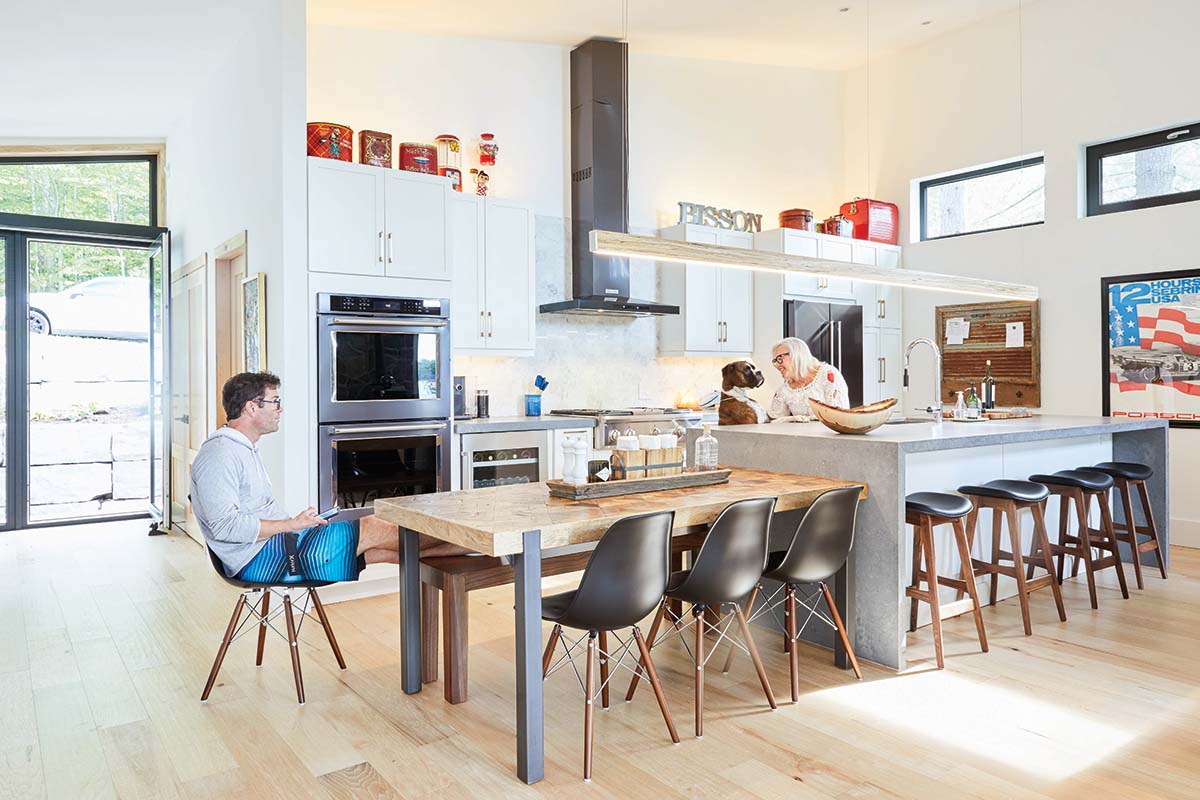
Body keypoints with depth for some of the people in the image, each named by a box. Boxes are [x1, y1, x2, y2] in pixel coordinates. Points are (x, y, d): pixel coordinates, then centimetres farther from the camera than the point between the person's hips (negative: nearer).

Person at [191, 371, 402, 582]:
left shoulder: (248, 448, 19)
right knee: (372, 531, -12)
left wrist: (296, 522, 9)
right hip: (259, 561, -10)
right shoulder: (219, 455, -14)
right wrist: (292, 524, -18)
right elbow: (225, 525, -23)